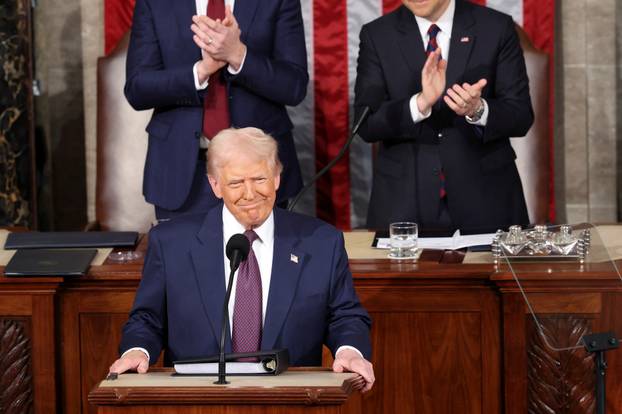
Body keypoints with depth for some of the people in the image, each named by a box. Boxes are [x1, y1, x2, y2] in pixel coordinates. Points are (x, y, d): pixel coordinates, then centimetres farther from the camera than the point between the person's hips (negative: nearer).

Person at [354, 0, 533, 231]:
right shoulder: (376, 36, -1)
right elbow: (366, 124, -8)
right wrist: (421, 103, -25)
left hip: (484, 197, 0)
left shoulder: (497, 28, -3)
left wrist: (478, 110, -24)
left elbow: (521, 117, -4)